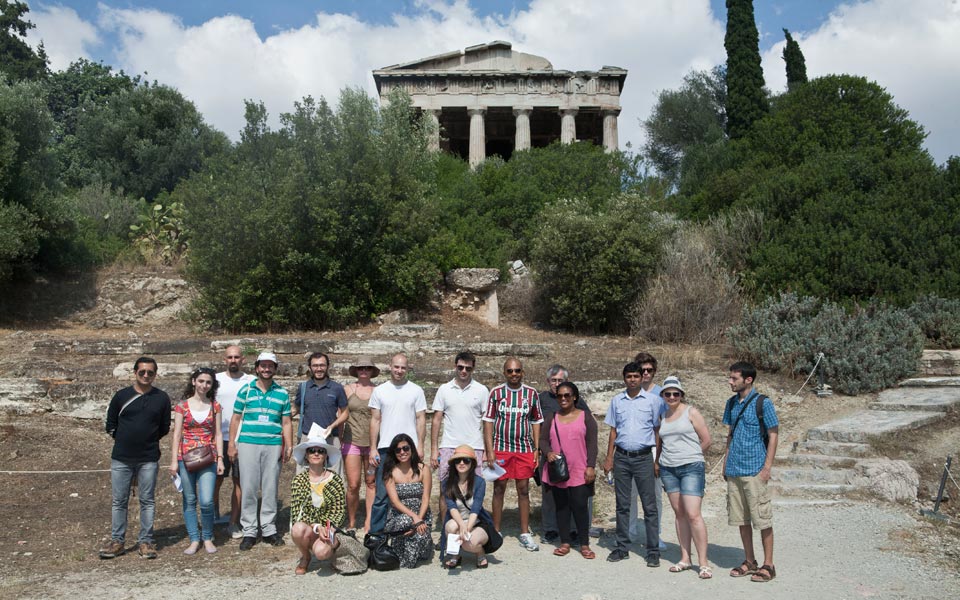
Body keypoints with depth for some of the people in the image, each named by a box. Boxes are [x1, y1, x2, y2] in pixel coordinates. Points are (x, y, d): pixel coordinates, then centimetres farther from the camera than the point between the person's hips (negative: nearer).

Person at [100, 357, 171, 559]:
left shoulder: (162, 398, 2)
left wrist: (149, 439, 8)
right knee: (119, 501, 7)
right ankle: (117, 541, 17)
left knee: (147, 501, 5)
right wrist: (124, 440, 8)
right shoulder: (121, 396, 2)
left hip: (148, 459, -1)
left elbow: (165, 428, 10)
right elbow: (111, 425, 11)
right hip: (121, 458, 1)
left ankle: (145, 541, 13)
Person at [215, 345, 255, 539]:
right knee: (216, 479, 6)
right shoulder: (216, 380, 4)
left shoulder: (252, 382, 3)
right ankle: (214, 514, 28)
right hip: (220, 438, 0)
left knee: (239, 481, 5)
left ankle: (233, 523, 14)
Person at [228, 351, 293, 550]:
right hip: (248, 444, -1)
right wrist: (232, 444, 2)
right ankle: (249, 531, 9)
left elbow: (286, 423, 10)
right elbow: (236, 418, 7)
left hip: (273, 446, 1)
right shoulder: (245, 390, 6)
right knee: (248, 488, 0)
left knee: (270, 489, 5)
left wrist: (288, 446, 2)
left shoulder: (282, 394, 9)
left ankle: (269, 529, 14)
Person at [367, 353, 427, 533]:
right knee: (382, 494, 2)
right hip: (385, 449, 1)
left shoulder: (416, 390, 4)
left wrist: (420, 446, -7)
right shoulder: (379, 391, 7)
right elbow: (375, 420, 7)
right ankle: (375, 532, 10)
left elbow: (421, 419, 2)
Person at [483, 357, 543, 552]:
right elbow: (488, 421, -1)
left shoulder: (531, 393, 4)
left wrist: (536, 449, 3)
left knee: (523, 489, 5)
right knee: (499, 489, 6)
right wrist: (489, 450, -7)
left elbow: (536, 422, 9)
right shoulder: (496, 392, 0)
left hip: (524, 449, 1)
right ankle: (495, 532, 16)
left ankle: (525, 533, 14)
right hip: (500, 448, -1)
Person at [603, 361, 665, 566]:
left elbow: (657, 430, 3)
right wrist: (609, 458, 6)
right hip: (621, 457, 3)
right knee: (622, 505, 9)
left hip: (643, 457, -2)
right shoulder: (616, 401, 7)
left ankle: (653, 551, 6)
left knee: (649, 506, -1)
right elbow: (613, 431, 11)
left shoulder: (652, 401, 0)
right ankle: (622, 547, 18)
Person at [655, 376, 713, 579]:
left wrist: (690, 455, 6)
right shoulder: (663, 415, 12)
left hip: (691, 468, -5)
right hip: (668, 469, 5)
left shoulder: (691, 412, -2)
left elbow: (706, 440, -1)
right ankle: (685, 559, 15)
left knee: (693, 515, -11)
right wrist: (657, 461, 13)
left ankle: (703, 562, -4)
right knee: (679, 514, 8)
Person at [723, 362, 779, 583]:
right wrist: (726, 462, 13)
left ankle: (768, 565, 12)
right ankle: (749, 562, 23)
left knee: (762, 519, 1)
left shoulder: (763, 403, -8)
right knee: (741, 519, 12)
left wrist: (767, 467, -13)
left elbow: (773, 435, -7)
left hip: (754, 470, -6)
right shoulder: (731, 403, 10)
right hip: (734, 470, 6)